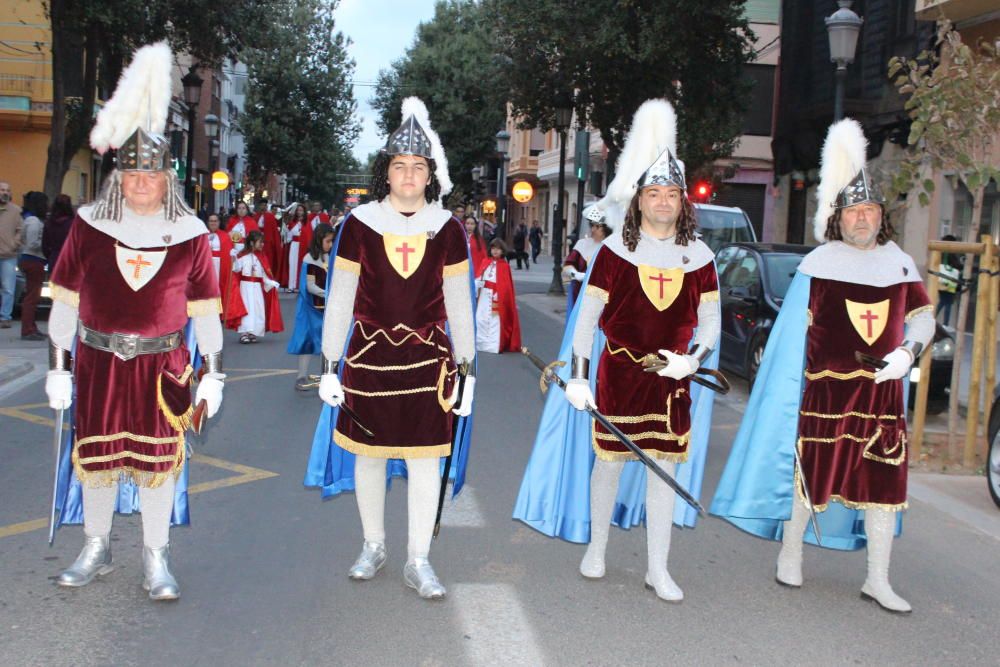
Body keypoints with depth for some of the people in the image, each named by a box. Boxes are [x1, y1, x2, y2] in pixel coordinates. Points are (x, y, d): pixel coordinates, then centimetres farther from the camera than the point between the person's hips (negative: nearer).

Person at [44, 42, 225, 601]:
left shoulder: (190, 234, 0)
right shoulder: (89, 226, 1)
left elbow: (207, 312, 2)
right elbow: (64, 303, 3)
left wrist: (213, 373, 0)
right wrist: (58, 367, 1)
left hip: (162, 364, -1)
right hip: (98, 362, 1)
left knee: (159, 458, 3)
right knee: (95, 454, 9)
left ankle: (157, 560, 17)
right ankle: (97, 551, 28)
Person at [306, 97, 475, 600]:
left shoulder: (447, 229, 2)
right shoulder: (359, 224, 0)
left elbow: (458, 304, 7)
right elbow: (339, 300, 3)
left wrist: (466, 367, 4)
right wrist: (331, 365, 0)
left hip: (428, 359, 0)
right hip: (369, 356, 0)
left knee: (425, 459, 2)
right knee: (370, 455, 9)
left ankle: (418, 561, 14)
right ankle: (374, 546, 29)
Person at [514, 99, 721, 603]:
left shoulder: (699, 256, 3)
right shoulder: (615, 250, -4)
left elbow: (710, 320, 8)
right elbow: (587, 317, -4)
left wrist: (692, 359, -11)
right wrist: (578, 376, -10)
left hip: (671, 378, 2)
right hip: (619, 373, -2)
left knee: (664, 466, 4)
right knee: (609, 461, 6)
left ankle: (657, 569, 15)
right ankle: (596, 546, 29)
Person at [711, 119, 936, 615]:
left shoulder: (899, 266, 8)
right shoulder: (818, 266, -4)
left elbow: (923, 318, 15)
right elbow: (793, 333, -3)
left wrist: (907, 352, -6)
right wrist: (792, 392, -6)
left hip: (881, 394, 4)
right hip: (824, 393, -4)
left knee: (884, 480, 5)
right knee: (808, 472, 5)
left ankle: (878, 581, 15)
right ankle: (790, 554, 25)